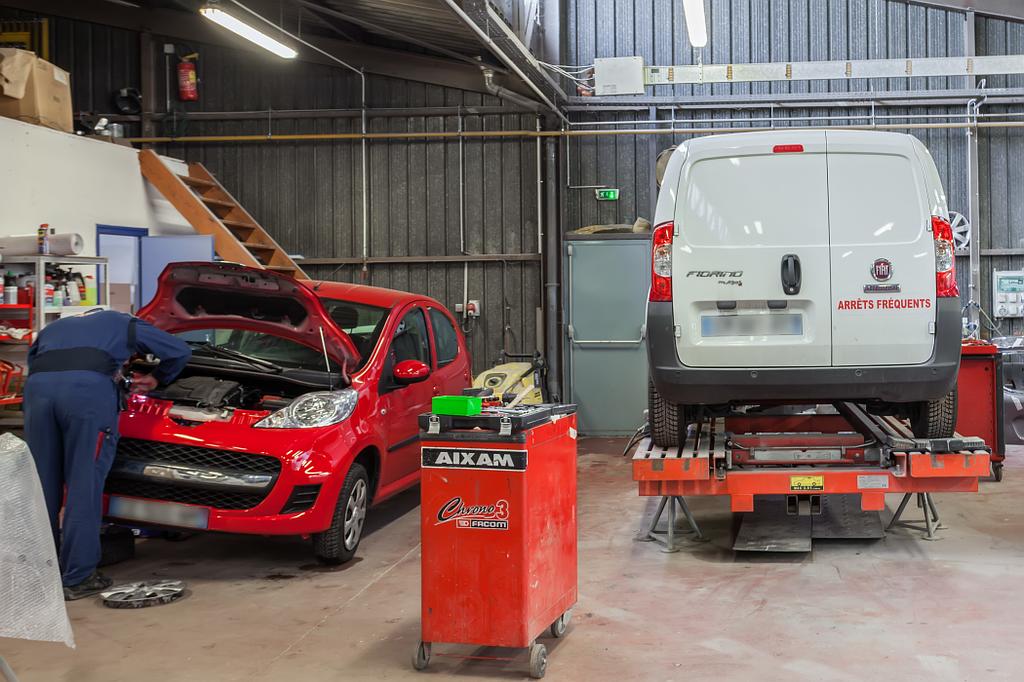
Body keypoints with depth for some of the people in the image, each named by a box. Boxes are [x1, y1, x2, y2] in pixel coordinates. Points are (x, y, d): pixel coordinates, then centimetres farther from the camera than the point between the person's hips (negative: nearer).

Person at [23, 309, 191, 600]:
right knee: (84, 484, 1)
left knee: (43, 484, 12)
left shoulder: (52, 328, 41)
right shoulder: (124, 325, 31)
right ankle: (77, 578, 2)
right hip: (89, 388, -4)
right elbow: (180, 351, 29)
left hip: (38, 387, 4)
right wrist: (157, 378, 47)